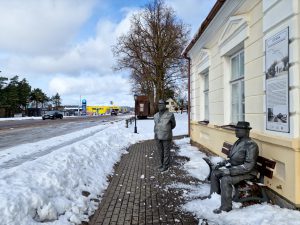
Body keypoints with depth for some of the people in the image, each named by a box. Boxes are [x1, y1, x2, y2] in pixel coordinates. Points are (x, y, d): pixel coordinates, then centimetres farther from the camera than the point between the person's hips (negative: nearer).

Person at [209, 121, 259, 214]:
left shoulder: (251, 145, -22)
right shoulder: (238, 142, 6)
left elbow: (248, 166, -27)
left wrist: (229, 171, -29)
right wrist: (223, 163, 1)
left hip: (247, 173, -9)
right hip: (234, 168, 10)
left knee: (225, 179, -29)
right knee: (214, 173, 6)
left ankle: (226, 207, -13)